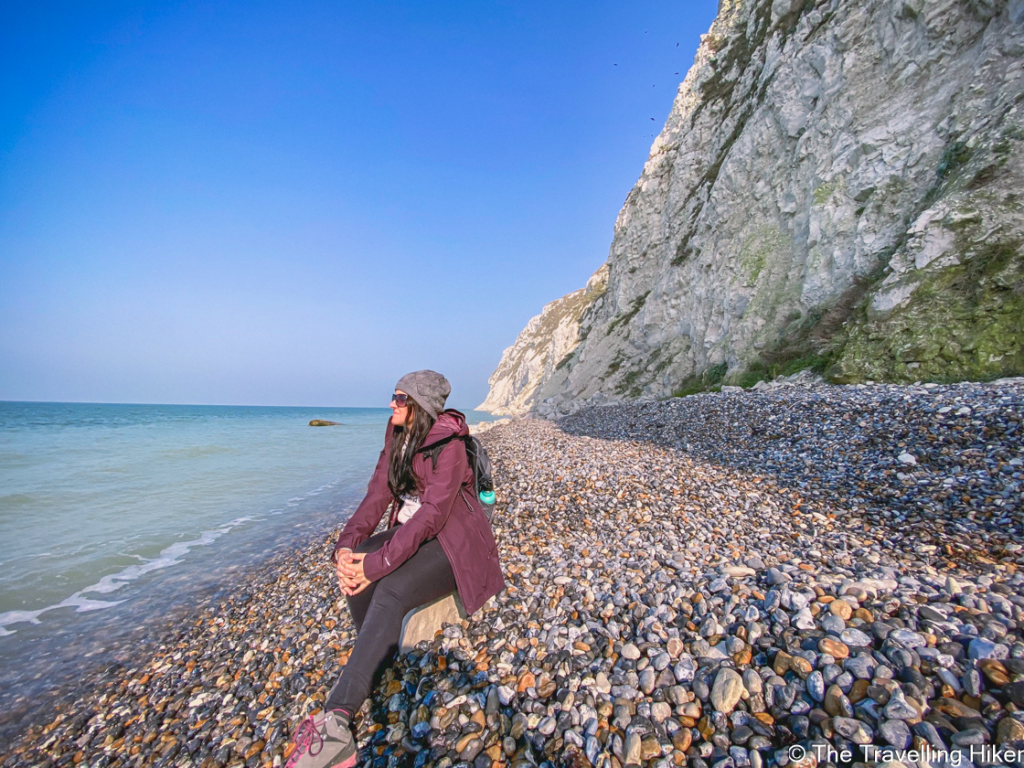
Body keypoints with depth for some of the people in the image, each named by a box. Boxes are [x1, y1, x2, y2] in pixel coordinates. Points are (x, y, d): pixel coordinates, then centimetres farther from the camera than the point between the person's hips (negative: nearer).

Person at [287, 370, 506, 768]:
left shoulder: (449, 446, -20)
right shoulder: (396, 437, 4)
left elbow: (433, 513, -27)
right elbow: (378, 494, -1)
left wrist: (378, 563, -29)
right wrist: (347, 545, -15)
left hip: (451, 541, -7)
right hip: (410, 531, 7)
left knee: (390, 592, -30)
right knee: (355, 566, -18)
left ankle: (336, 722, -27)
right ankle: (376, 659, 1)